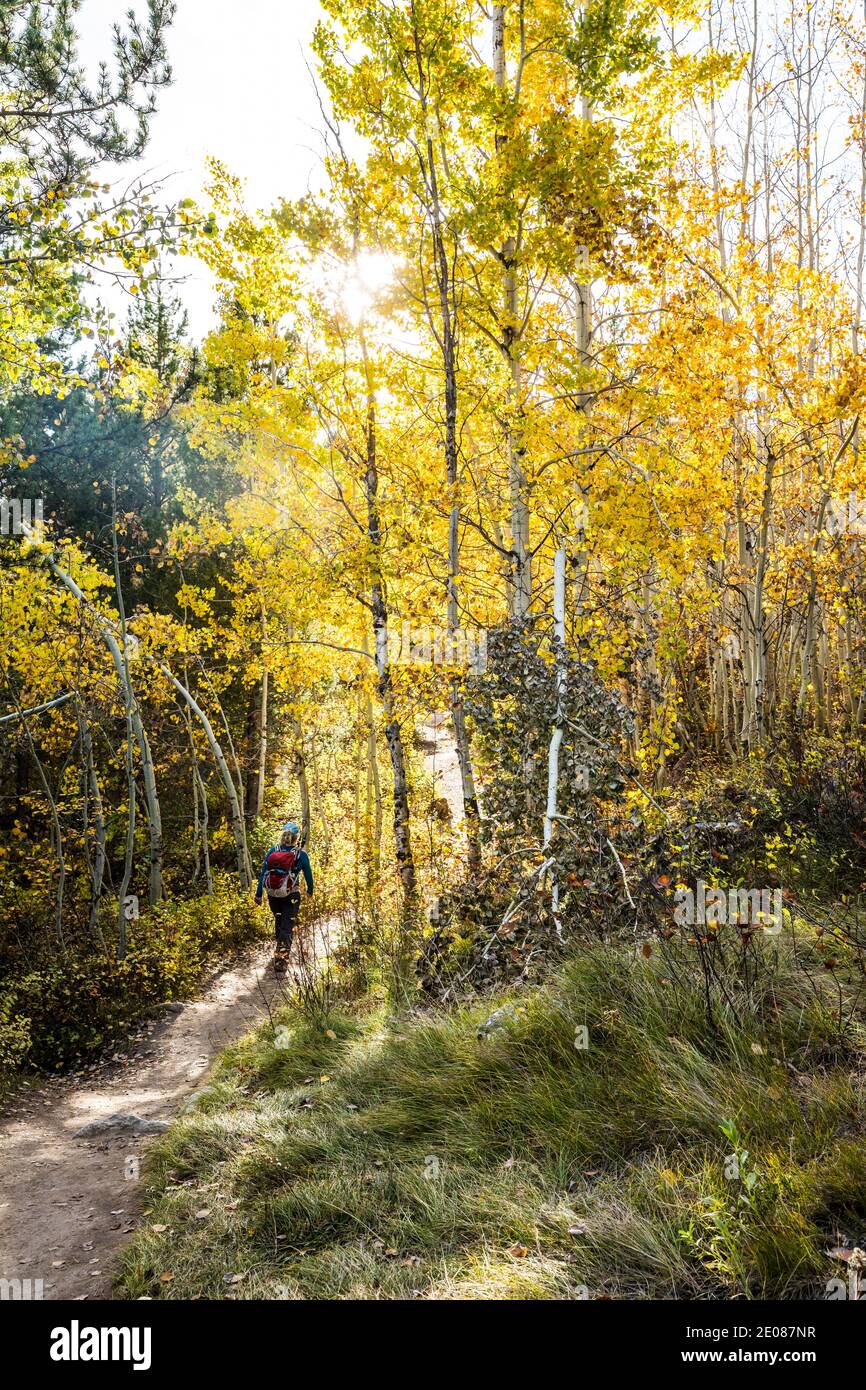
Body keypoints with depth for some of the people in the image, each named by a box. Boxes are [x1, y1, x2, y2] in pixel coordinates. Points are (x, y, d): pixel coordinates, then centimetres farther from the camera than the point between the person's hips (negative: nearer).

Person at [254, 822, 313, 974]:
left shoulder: (272, 851, -5)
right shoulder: (301, 855, -11)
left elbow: (263, 873, -4)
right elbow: (308, 874, 1)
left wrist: (258, 894, 3)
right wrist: (310, 890, 20)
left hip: (273, 895, 3)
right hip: (291, 896, -3)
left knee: (279, 921, 26)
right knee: (287, 927, 1)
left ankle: (281, 946, 48)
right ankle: (280, 963, -10)